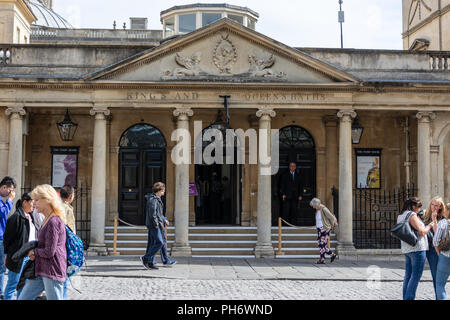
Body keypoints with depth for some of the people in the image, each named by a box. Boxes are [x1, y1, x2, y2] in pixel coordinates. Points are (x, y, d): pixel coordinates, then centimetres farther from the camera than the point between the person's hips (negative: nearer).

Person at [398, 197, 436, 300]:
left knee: (408, 275, 13)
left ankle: (405, 297, 16)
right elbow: (421, 232, -15)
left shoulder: (400, 216, 15)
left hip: (406, 249, 9)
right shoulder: (412, 215, -13)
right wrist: (430, 225, 1)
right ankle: (409, 298, -6)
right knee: (416, 276, -5)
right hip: (417, 249, -9)